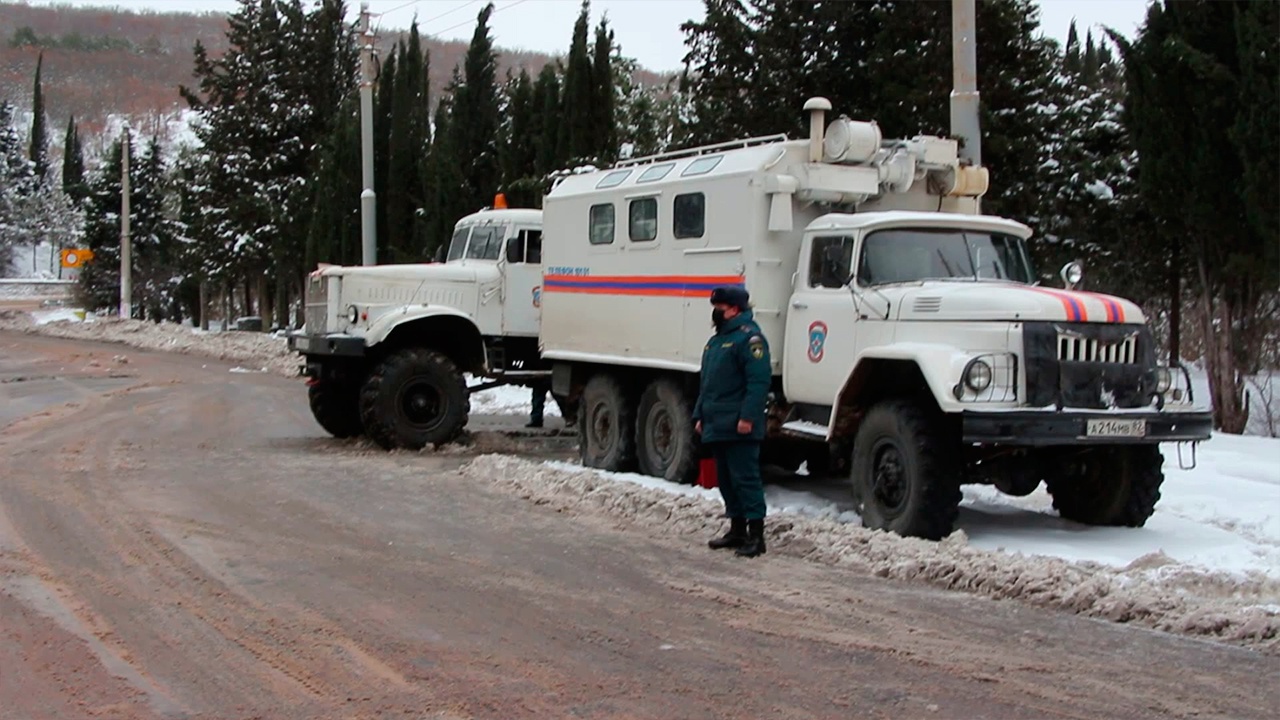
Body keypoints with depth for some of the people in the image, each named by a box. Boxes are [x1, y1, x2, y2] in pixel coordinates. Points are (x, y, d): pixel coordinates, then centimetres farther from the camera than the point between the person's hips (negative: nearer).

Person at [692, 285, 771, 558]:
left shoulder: (749, 337, -12)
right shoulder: (717, 340, 20)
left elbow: (759, 380, -20)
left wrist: (747, 417, -24)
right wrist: (700, 415, 22)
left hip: (738, 429, -10)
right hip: (717, 427, 10)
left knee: (745, 479, -9)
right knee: (725, 479, 14)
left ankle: (756, 534, -6)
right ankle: (737, 529, 23)